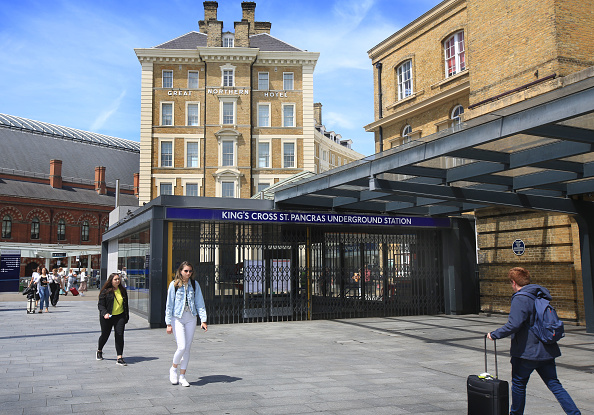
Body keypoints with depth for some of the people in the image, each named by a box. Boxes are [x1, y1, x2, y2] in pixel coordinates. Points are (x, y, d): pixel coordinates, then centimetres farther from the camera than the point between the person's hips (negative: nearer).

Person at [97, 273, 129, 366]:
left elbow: (126, 305, 16)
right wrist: (105, 313, -22)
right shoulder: (105, 291, -5)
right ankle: (99, 350, 42)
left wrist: (126, 316, 15)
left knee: (120, 335, -8)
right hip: (107, 317, -2)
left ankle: (120, 357, -7)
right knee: (105, 335, 12)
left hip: (120, 316, 2)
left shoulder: (123, 291, 8)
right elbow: (100, 304, -6)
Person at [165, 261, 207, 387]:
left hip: (191, 318, 3)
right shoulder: (174, 284, -3)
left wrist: (203, 320, 0)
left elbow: (200, 303, 8)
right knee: (182, 347, -12)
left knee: (187, 348, 4)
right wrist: (169, 323, -4)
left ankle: (182, 376, 15)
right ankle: (173, 368, 16)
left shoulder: (194, 284, 5)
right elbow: (169, 305, -1)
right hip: (177, 318, -3)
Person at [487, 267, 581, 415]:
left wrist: (494, 334, -14)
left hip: (527, 351, -7)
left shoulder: (520, 299, -16)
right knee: (554, 384, 11)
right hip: (547, 350, 7)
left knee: (518, 383, 11)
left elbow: (514, 325, -25)